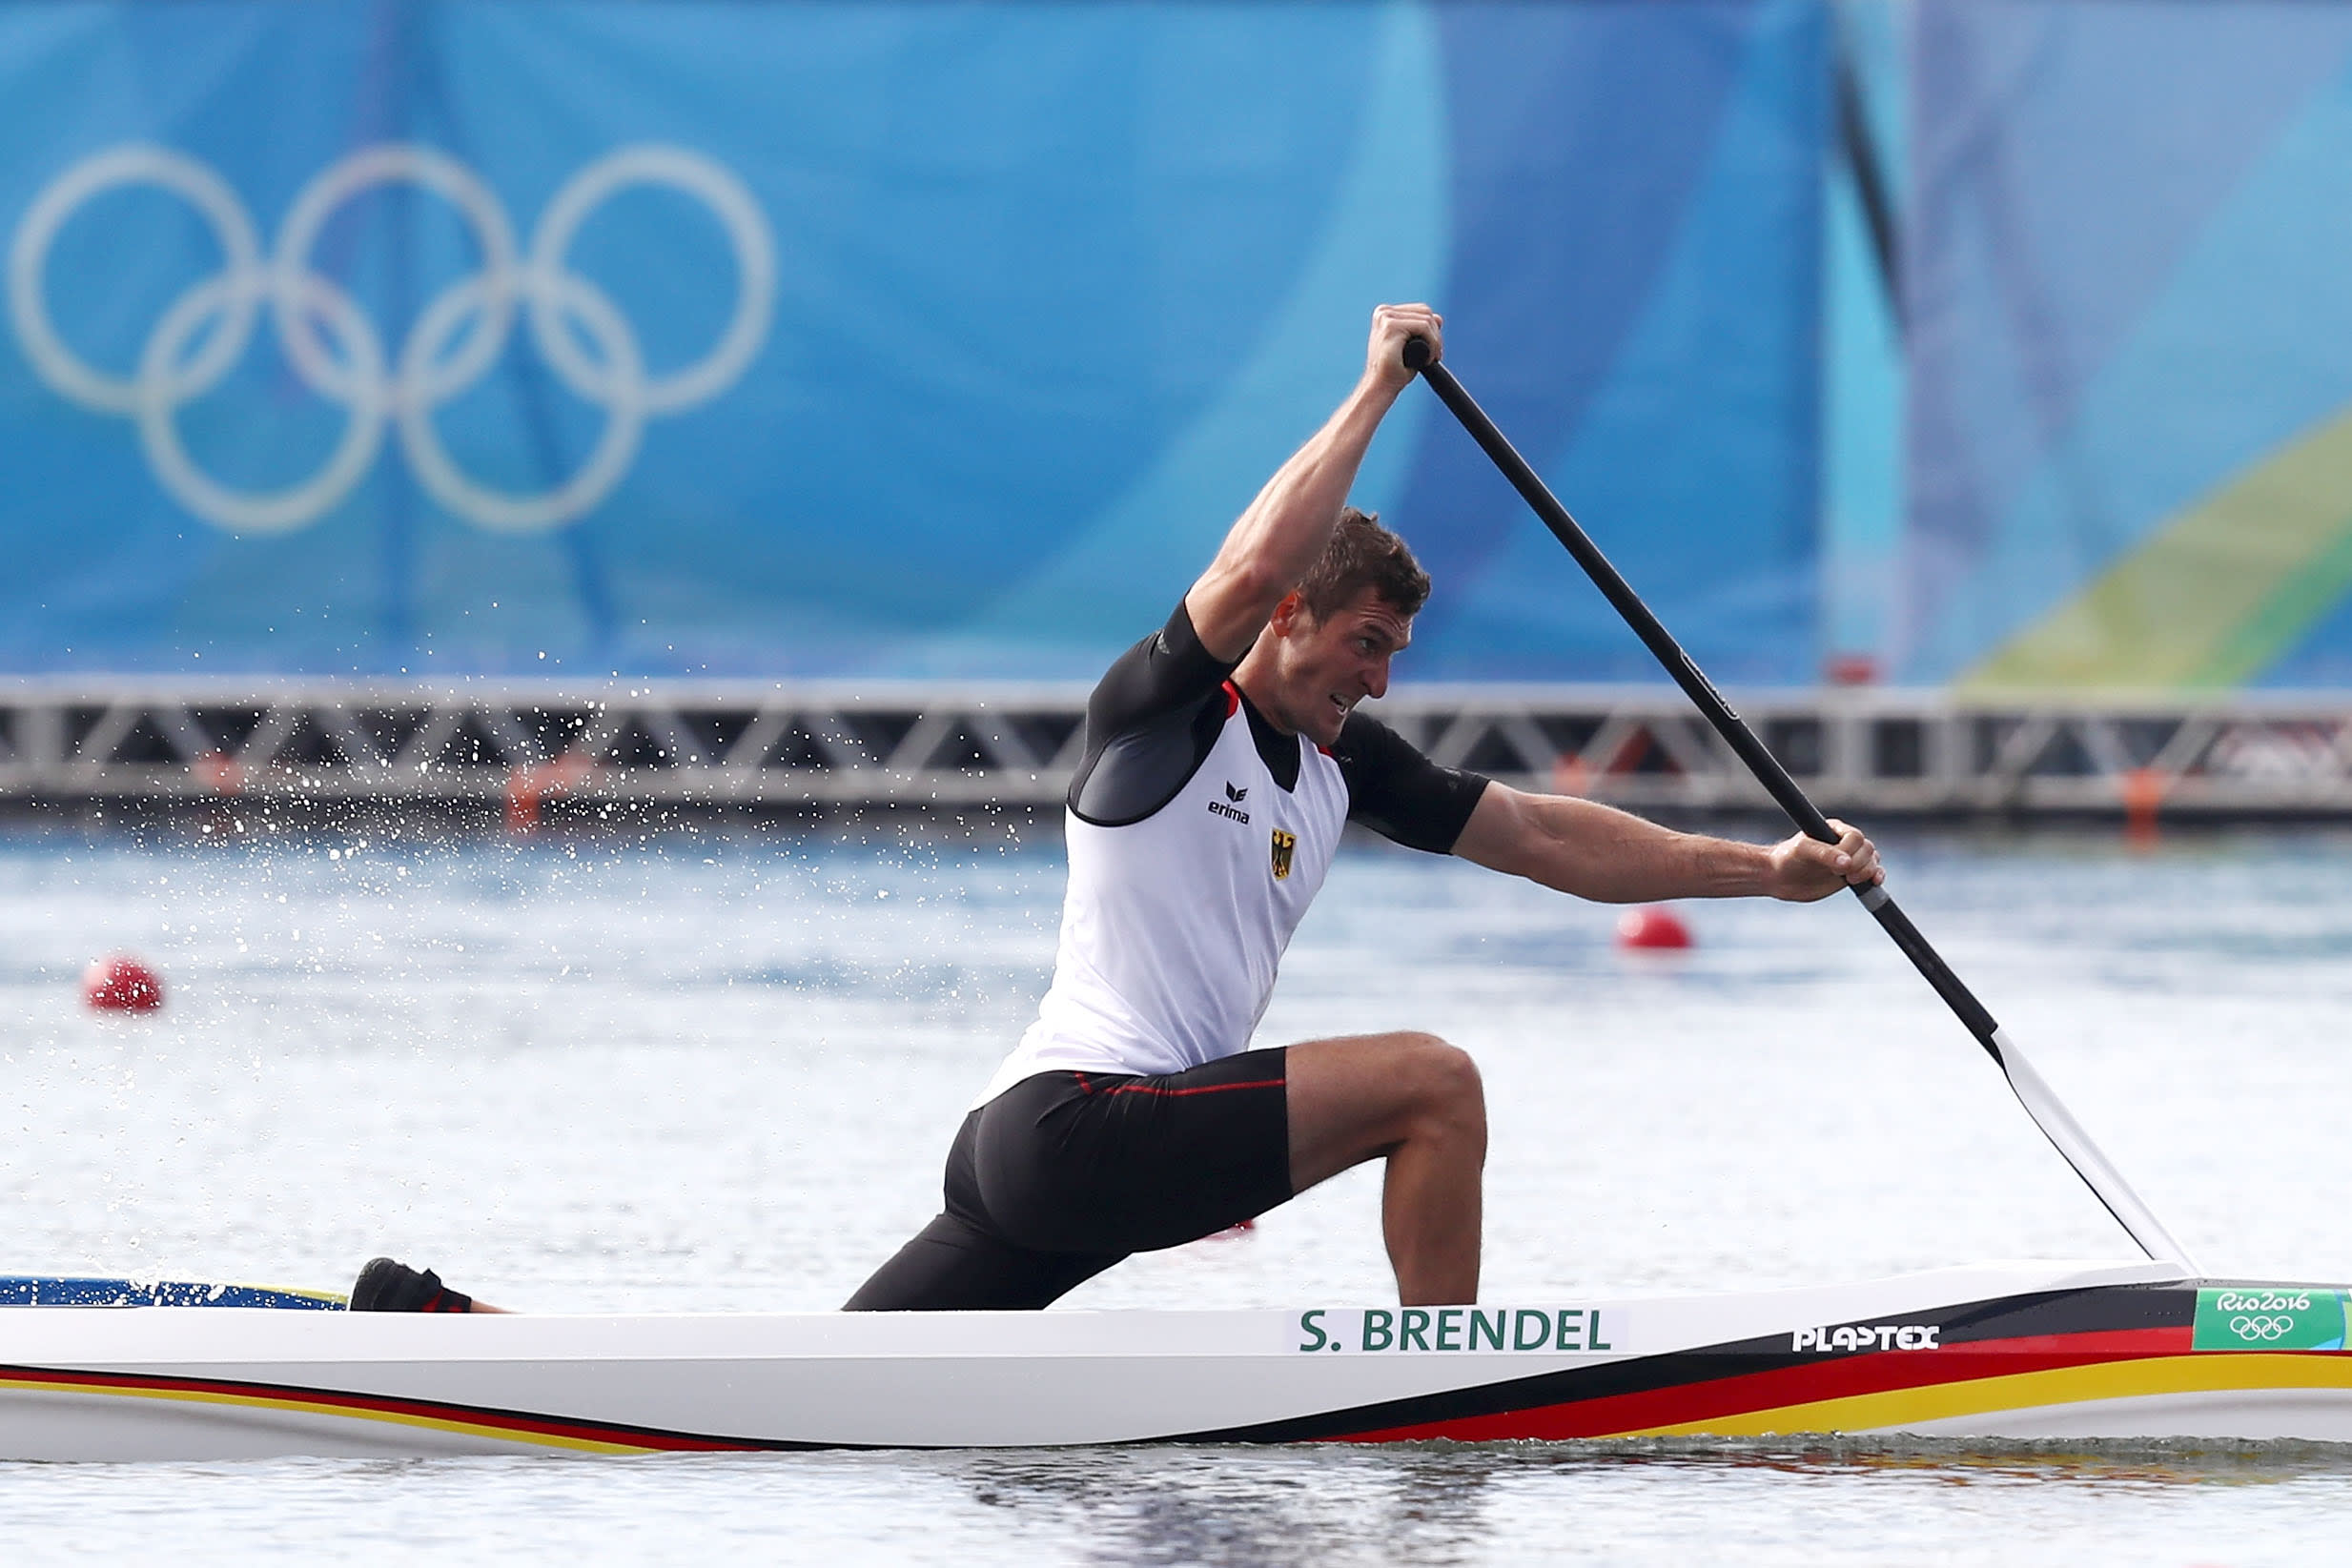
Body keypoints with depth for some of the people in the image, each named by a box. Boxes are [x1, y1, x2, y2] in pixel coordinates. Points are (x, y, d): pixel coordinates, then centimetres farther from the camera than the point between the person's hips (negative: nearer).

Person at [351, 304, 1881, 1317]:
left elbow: (1541, 834, 21)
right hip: (1081, 1118, -9)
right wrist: (1378, 389, -17)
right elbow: (1252, 565, -23)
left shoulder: (1345, 766, 18)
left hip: (1044, 1160, 9)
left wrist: (1765, 870, 17)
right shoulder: (1161, 711, -5)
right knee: (1431, 1078, -14)